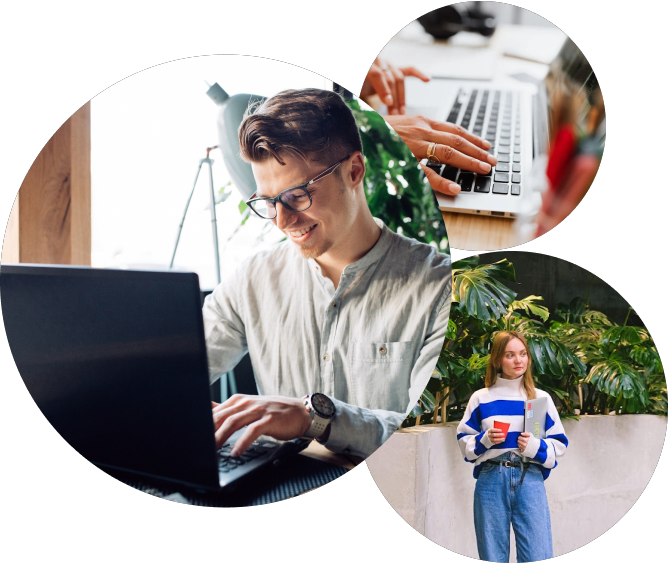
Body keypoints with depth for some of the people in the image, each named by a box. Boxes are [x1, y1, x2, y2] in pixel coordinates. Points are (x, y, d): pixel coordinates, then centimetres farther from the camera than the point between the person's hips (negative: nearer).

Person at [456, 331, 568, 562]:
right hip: (491, 479, 0)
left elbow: (559, 443, 9)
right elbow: (464, 440, 9)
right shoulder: (480, 398, 7)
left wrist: (536, 447, -10)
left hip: (530, 480, 0)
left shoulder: (541, 398, 8)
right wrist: (484, 440, -10)